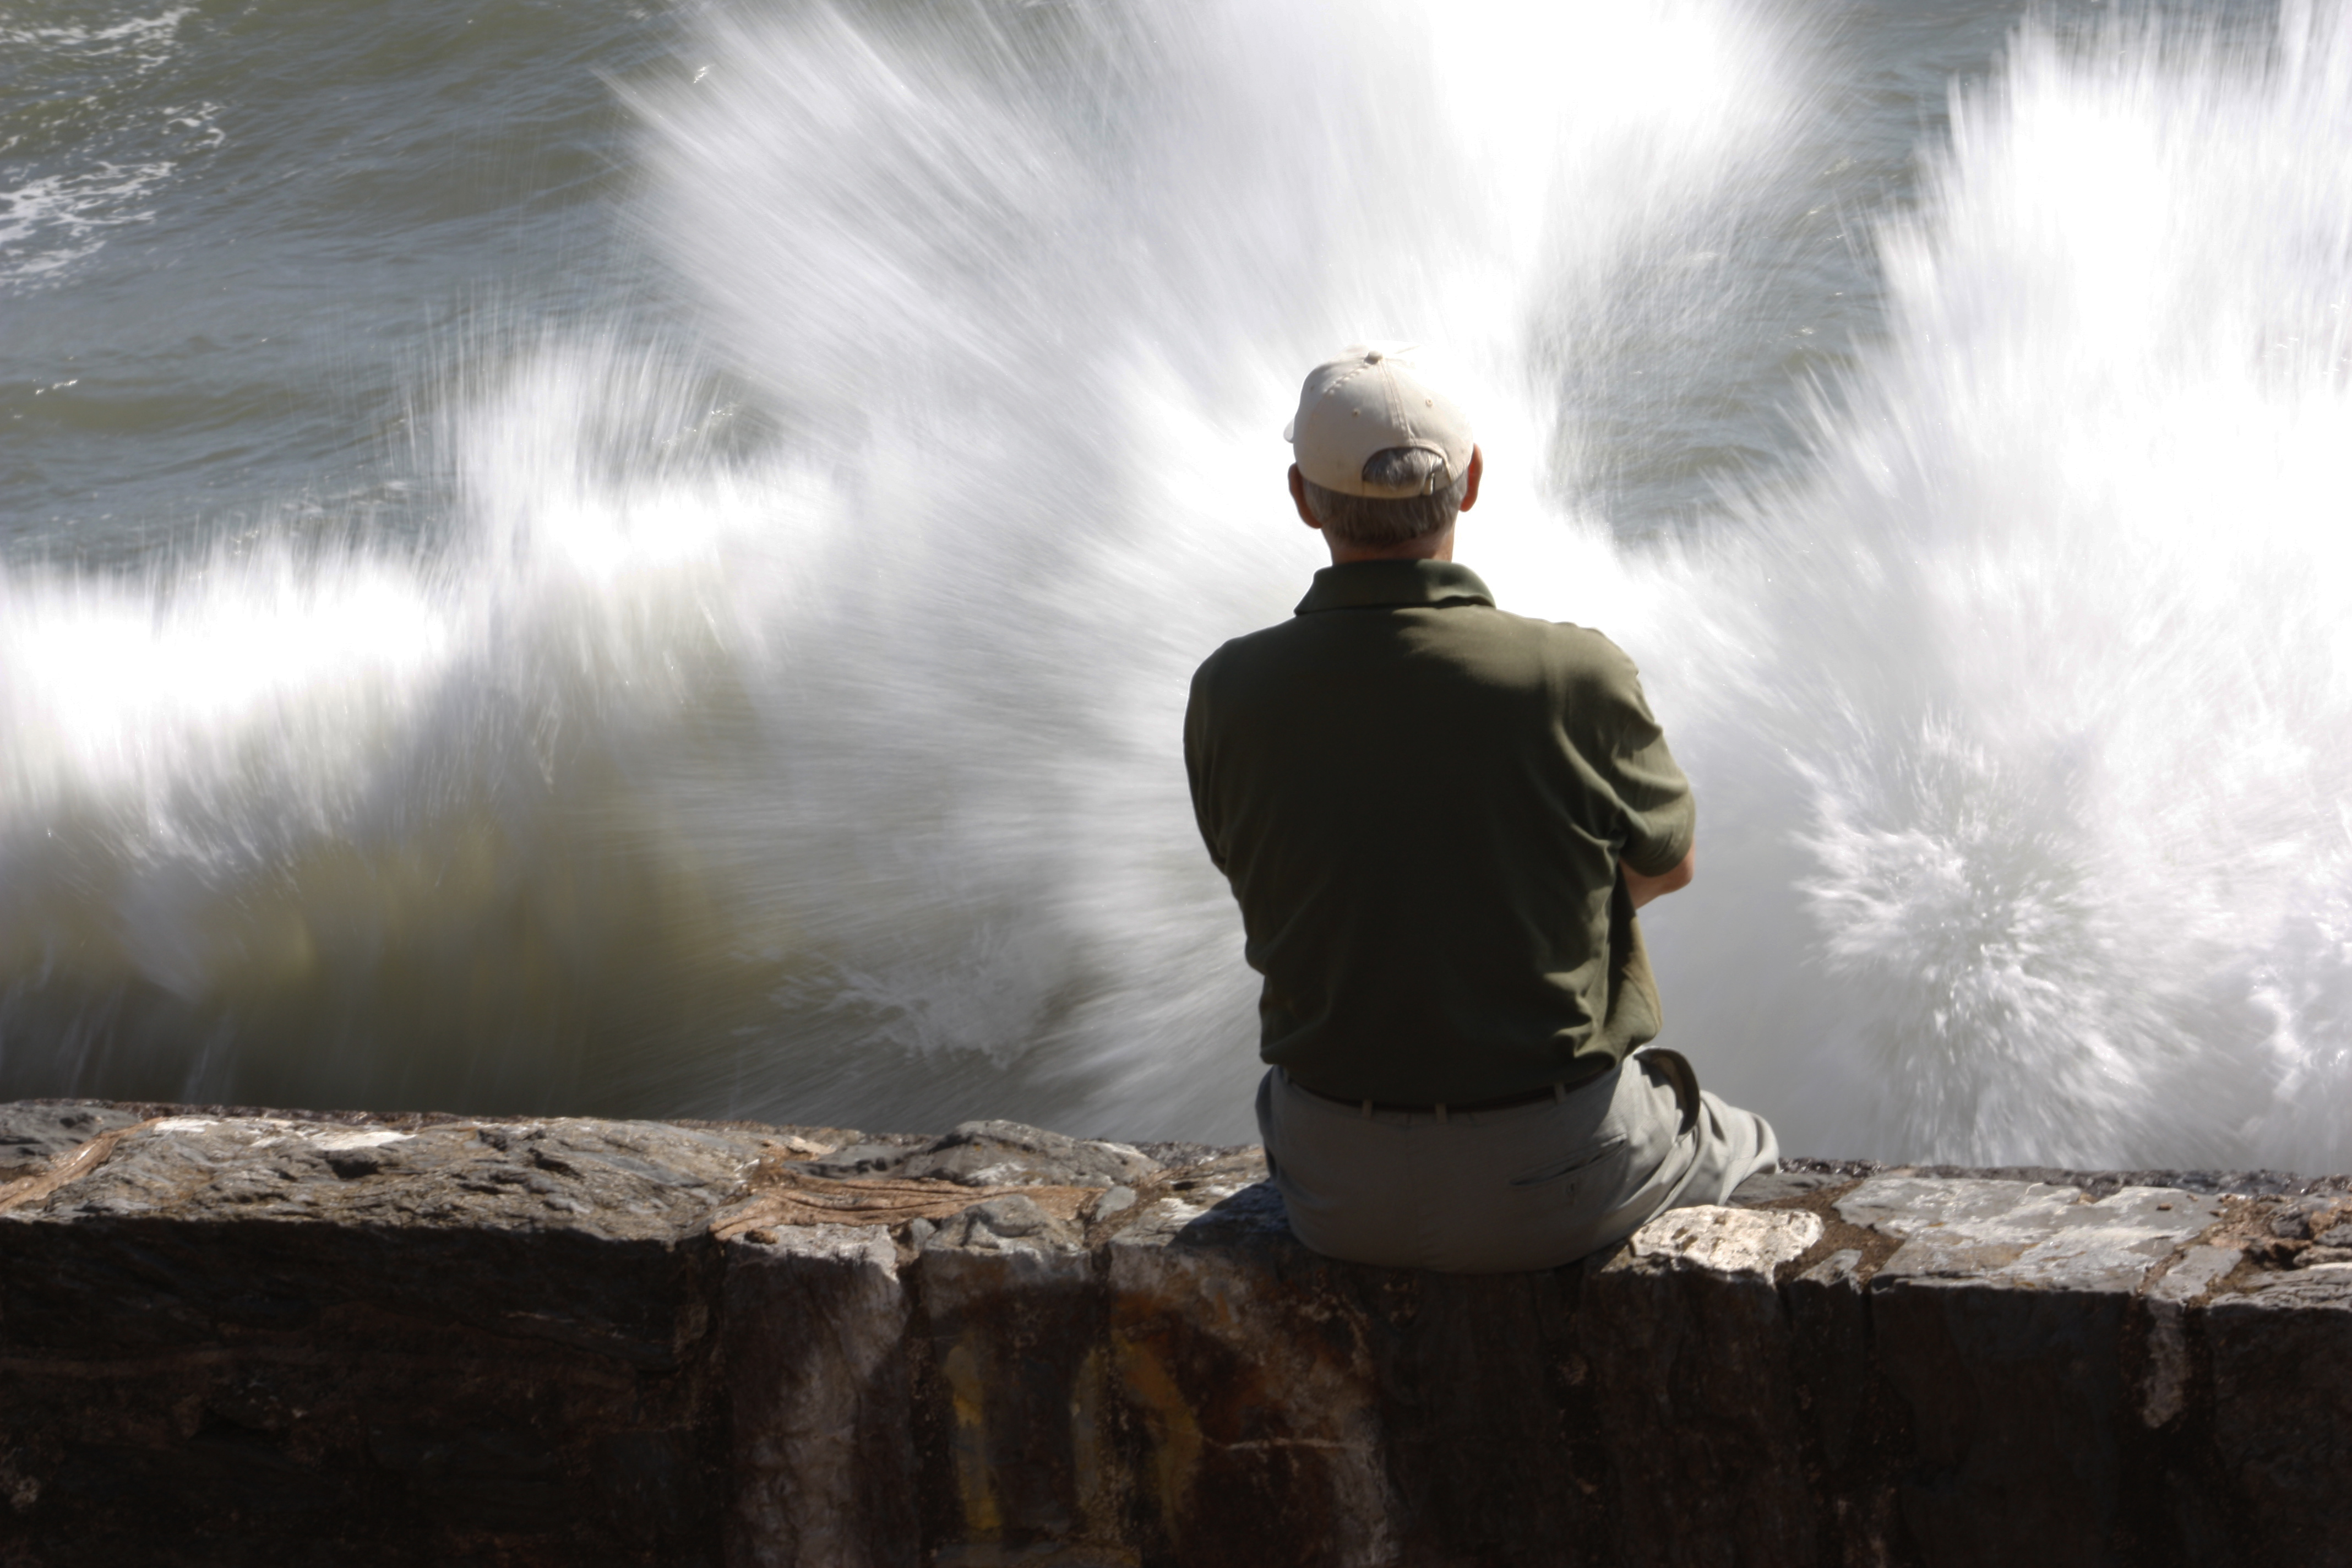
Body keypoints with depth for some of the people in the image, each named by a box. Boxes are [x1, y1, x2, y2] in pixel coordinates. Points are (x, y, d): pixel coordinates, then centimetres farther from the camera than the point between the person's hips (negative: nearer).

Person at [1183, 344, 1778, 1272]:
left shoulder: (1231, 694, -13)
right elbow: (1665, 865, 1)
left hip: (1338, 1197, 2)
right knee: (1734, 1144, 33)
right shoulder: (1576, 679, -20)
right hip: (1553, 1189, -2)